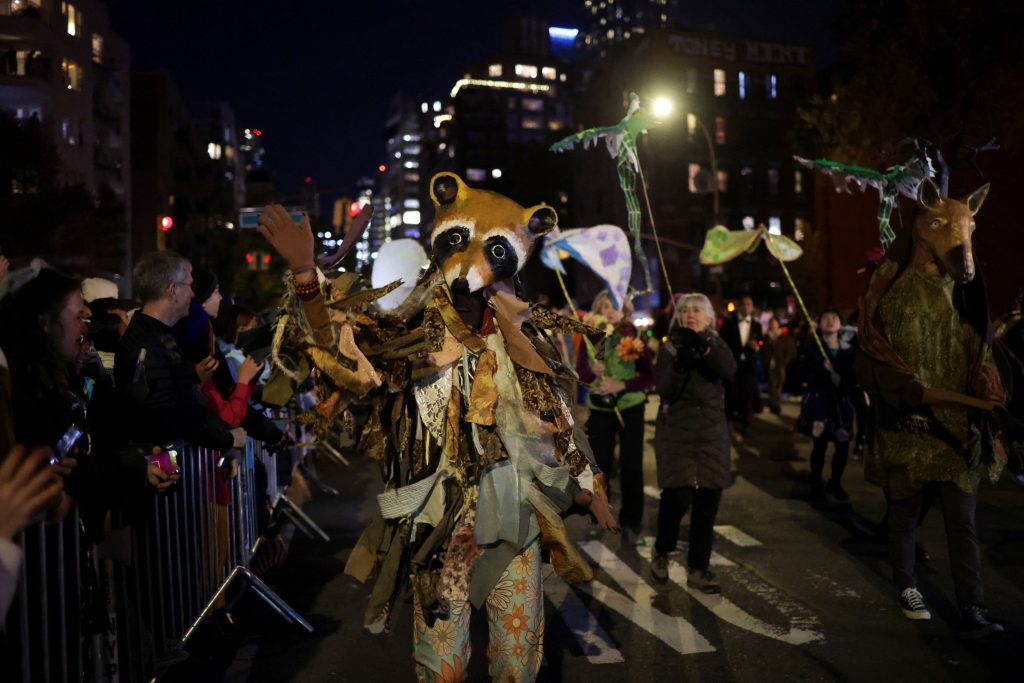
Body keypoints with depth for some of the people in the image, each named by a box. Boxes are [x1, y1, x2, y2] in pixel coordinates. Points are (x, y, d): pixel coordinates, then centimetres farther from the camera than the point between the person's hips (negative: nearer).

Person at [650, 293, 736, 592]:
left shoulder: (717, 345, 8)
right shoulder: (670, 347, 1)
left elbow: (730, 370, -15)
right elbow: (664, 390, -11)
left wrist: (704, 347, -31)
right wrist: (681, 362, -26)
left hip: (712, 433, 3)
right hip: (676, 432, -2)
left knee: (708, 501, 0)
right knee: (678, 495, -14)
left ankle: (698, 568, 13)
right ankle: (662, 551, 13)